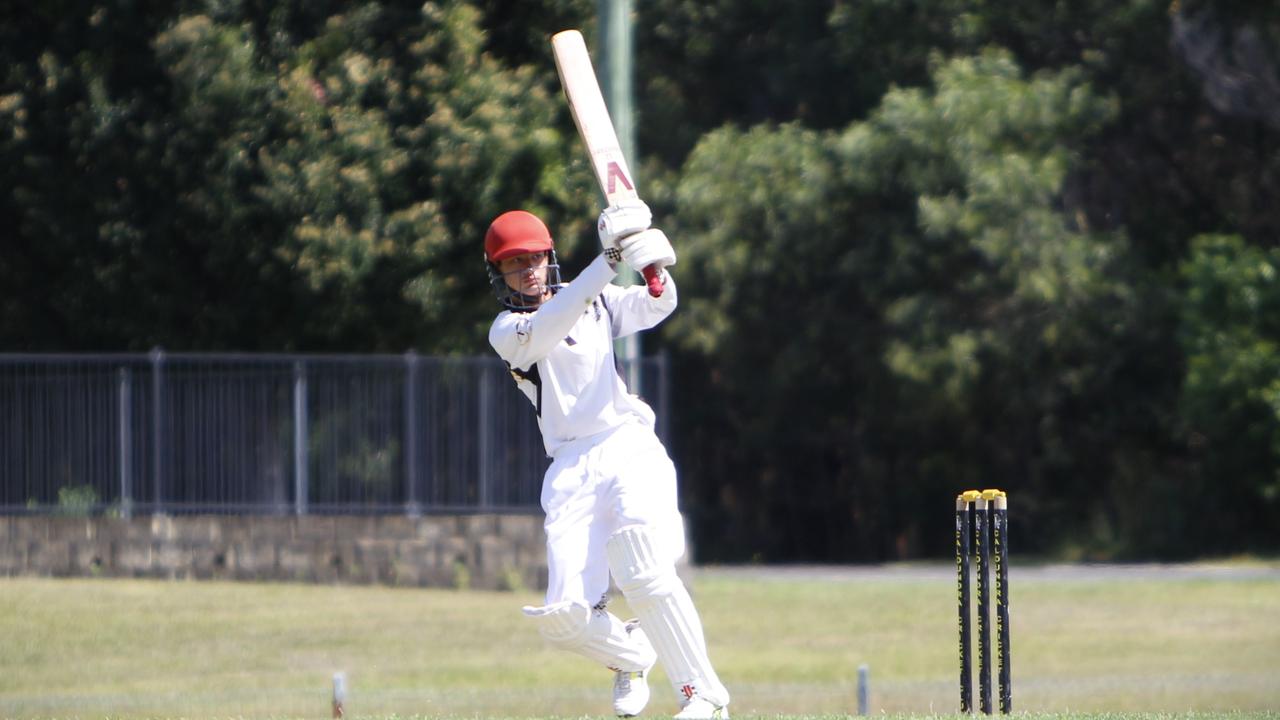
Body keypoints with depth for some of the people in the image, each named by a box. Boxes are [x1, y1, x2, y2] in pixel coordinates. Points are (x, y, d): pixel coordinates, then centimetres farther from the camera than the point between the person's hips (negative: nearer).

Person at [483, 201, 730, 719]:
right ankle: (631, 654, 20)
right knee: (565, 615, -13)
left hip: (630, 449, 0)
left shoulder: (596, 302, 17)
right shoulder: (507, 331, 6)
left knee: (645, 574, -26)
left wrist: (655, 265, -19)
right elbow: (548, 330, -15)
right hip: (571, 473, 0)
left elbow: (657, 305, 4)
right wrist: (608, 262, -25)